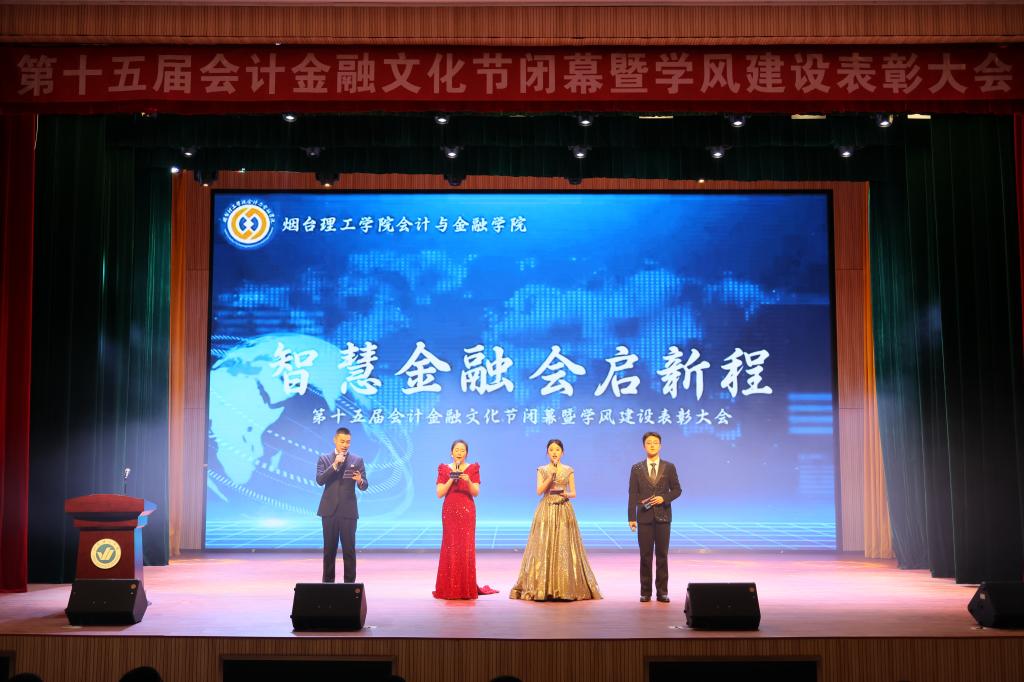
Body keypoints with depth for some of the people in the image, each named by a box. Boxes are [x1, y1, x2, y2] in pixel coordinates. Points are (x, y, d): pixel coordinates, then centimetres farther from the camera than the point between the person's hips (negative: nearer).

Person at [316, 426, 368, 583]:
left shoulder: (357, 460, 4)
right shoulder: (324, 459, 5)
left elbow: (364, 486, 0)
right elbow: (320, 480, -9)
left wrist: (360, 481, -23)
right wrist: (334, 465, -18)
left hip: (348, 511, 0)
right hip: (329, 511, 0)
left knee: (349, 549, -1)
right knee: (329, 549, 6)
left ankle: (350, 582, 4)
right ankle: (328, 581, 13)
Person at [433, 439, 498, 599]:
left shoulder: (473, 469, 5)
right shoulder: (444, 469, 6)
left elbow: (476, 492, -2)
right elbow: (439, 493, -1)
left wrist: (468, 481, -20)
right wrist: (451, 479, -12)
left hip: (467, 511, 0)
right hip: (449, 511, 0)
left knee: (466, 547, -4)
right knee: (450, 547, -3)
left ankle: (467, 588, 2)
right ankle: (449, 588, 3)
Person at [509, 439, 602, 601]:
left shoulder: (568, 470, 8)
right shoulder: (542, 470, 6)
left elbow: (574, 493, 8)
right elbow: (539, 491, -5)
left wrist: (566, 494, -13)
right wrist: (551, 476, -14)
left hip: (564, 511, 0)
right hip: (546, 510, 0)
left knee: (564, 548, -4)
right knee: (543, 547, -5)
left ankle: (566, 587, 1)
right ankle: (542, 587, 0)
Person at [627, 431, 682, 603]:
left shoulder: (669, 467, 5)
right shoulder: (636, 469, 4)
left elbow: (677, 489, 6)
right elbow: (633, 495, 1)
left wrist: (664, 498, -13)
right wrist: (631, 518, -5)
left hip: (663, 516, 0)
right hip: (644, 517, 0)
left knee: (662, 554, 3)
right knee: (645, 555, 2)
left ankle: (662, 591, 8)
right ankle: (645, 591, 8)